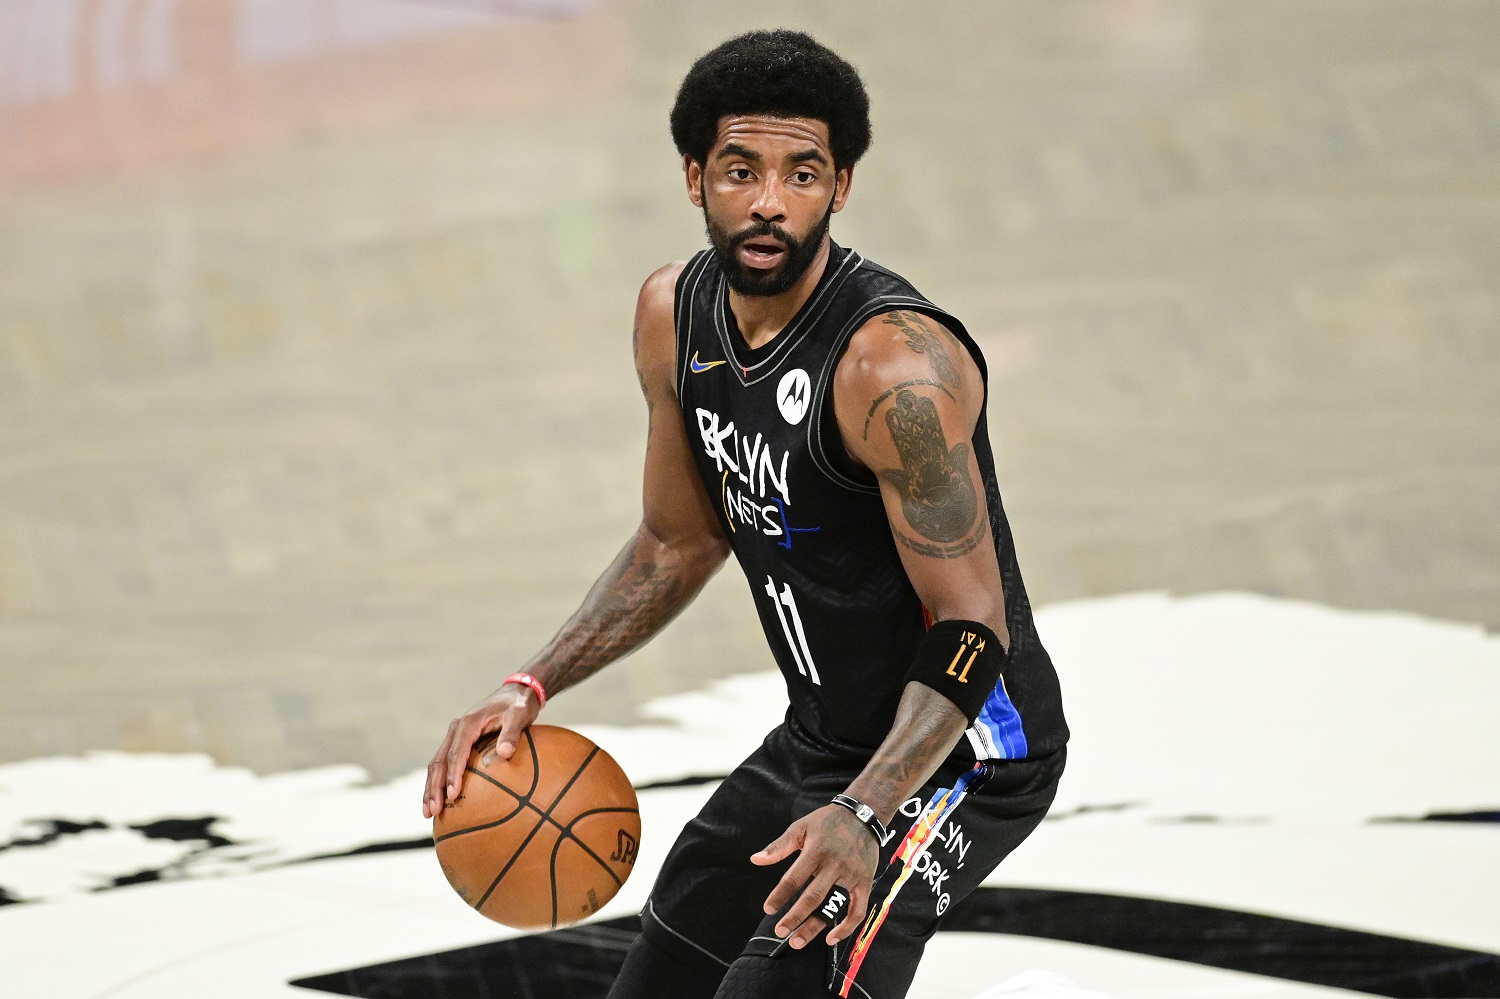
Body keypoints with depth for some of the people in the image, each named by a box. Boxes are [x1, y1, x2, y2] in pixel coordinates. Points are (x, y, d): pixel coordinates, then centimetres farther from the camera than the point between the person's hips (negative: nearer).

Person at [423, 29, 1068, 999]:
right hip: (821, 739, 9)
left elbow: (970, 626, -26)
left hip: (958, 749, -8)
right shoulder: (674, 313, -3)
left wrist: (863, 818, -39)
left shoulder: (896, 366, -28)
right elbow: (682, 544, 12)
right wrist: (533, 688, 0)